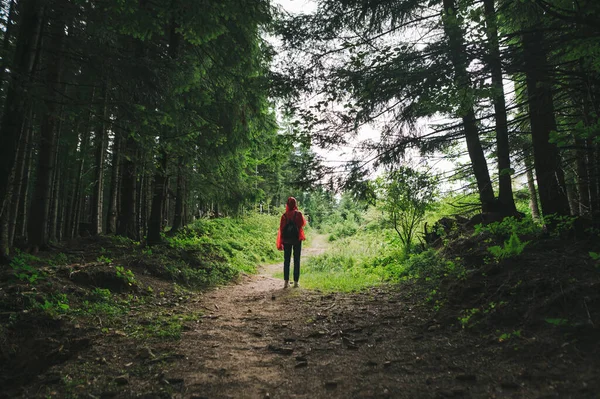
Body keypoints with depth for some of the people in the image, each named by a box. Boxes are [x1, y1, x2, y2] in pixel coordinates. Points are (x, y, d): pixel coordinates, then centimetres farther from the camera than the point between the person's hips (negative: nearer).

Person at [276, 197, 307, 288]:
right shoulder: (298, 214, -6)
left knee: (286, 260, 8)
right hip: (297, 239, -1)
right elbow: (303, 224, 10)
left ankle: (286, 282, 6)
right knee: (296, 260, 5)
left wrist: (280, 242, 3)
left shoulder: (284, 215, -3)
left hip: (286, 240, 1)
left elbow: (281, 229, -3)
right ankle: (296, 282, 4)